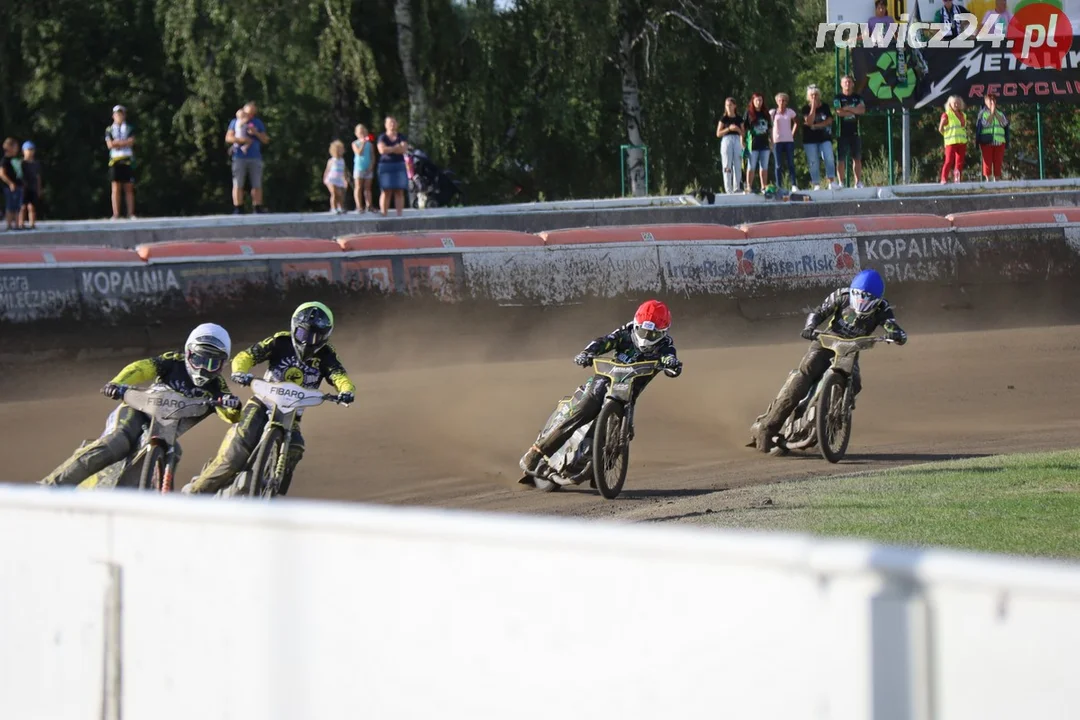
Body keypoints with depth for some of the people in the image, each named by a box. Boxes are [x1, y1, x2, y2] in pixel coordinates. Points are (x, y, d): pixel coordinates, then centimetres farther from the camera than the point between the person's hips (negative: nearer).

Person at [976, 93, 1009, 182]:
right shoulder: (982, 113, 7)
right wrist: (991, 113, -5)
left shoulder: (1000, 113, 16)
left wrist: (996, 113, -2)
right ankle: (988, 180, -5)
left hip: (999, 142, 2)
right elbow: (985, 123, -9)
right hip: (986, 142, -2)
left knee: (998, 164, -2)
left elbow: (1004, 123, -1)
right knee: (987, 163, -7)